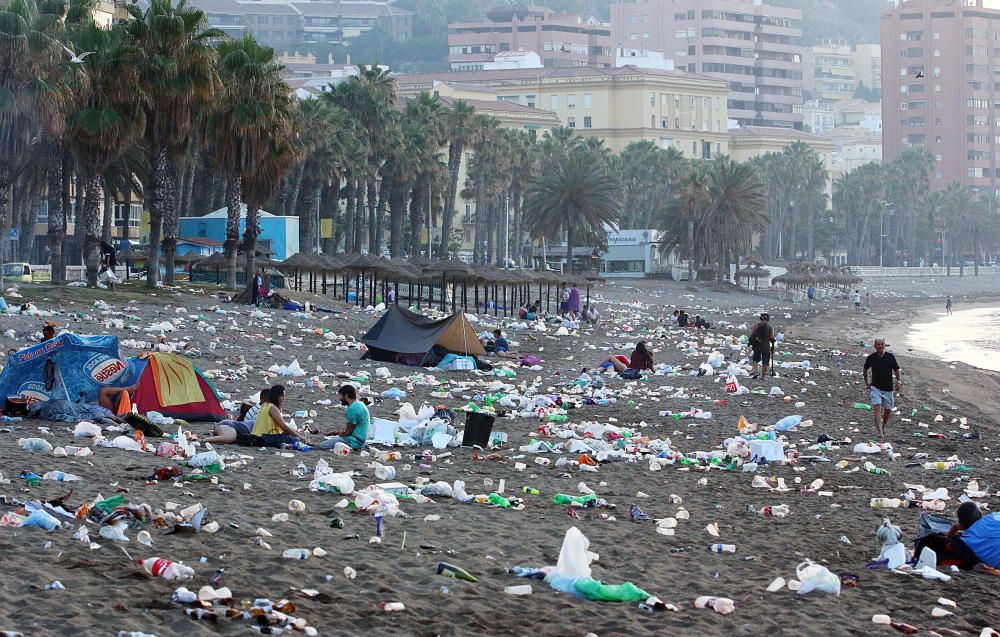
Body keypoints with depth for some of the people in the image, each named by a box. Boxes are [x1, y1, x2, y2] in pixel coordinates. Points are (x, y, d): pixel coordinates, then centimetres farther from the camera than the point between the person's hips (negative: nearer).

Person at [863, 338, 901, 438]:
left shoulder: (890, 357, -3)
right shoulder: (871, 357, -3)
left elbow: (896, 370, 5)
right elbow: (866, 369, 14)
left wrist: (898, 381, -8)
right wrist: (866, 382, 11)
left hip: (888, 388, 2)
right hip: (876, 387, -2)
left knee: (888, 409, 11)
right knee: (877, 407, -18)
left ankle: (884, 425, 41)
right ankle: (880, 431, -23)